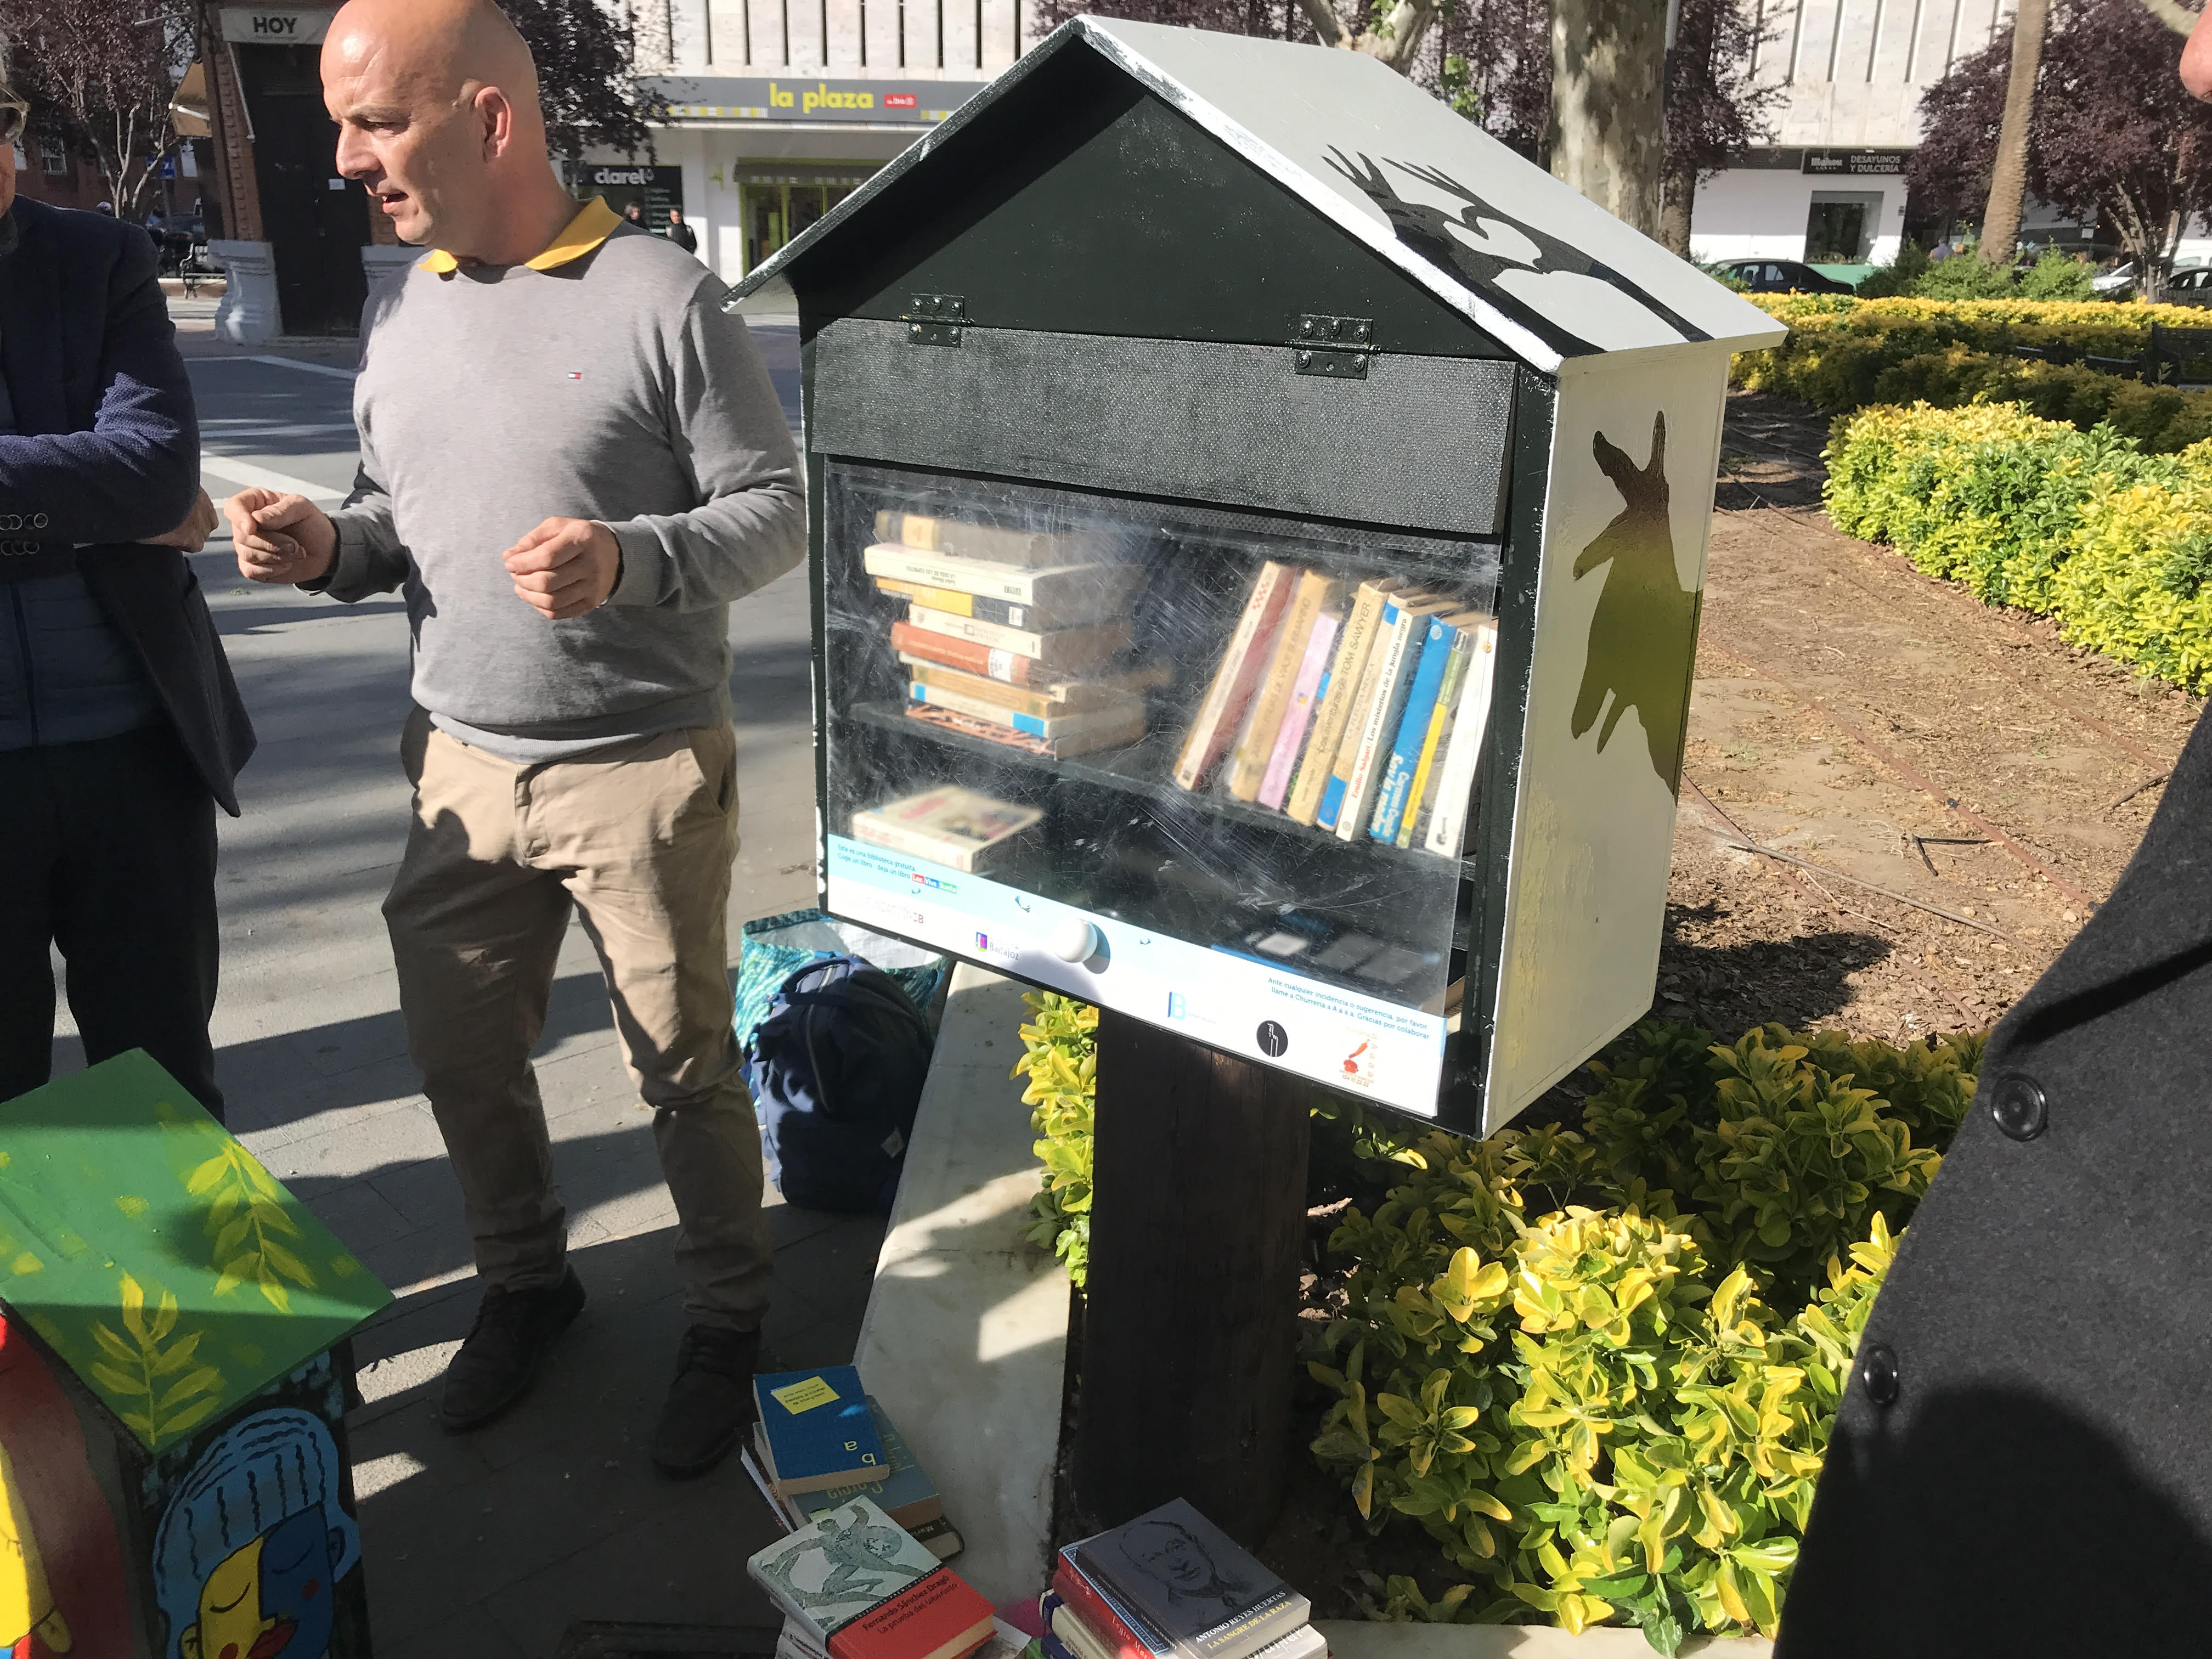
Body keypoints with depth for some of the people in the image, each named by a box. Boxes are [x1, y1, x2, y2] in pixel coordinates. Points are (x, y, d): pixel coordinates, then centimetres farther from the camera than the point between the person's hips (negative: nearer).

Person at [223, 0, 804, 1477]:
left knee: (685, 1068, 7)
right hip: (463, 767, 6)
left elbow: (774, 513, -9)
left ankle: (727, 1321, 29)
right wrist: (330, 550, -4)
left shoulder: (663, 298, -10)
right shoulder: (400, 313, 9)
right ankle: (526, 1282, 41)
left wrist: (629, 562, -26)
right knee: (463, 1061, 16)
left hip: (646, 768, -6)